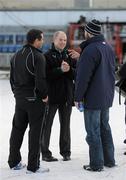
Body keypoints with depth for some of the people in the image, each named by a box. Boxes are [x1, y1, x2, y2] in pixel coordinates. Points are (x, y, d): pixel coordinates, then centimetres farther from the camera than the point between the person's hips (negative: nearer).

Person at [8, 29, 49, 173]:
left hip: (19, 98, 7)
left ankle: (14, 162, 20)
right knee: (35, 132, -1)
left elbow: (12, 78, 14)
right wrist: (44, 95, -8)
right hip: (35, 99, -7)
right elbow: (40, 79, -20)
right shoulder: (38, 57, -15)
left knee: (17, 129, 14)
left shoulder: (16, 56, 9)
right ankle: (33, 166, 1)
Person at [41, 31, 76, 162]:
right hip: (51, 95, -4)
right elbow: (46, 75, -15)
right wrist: (60, 69, -23)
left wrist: (69, 70, -16)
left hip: (67, 96, 4)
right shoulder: (47, 56, -4)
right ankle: (45, 153, 12)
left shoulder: (70, 55, 8)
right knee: (47, 124, 3)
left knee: (65, 124, 11)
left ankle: (65, 152, 22)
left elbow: (77, 73, 3)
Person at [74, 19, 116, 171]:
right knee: (104, 128, 18)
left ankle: (96, 164, 3)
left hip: (92, 98, -9)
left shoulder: (90, 50, -18)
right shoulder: (108, 48, 10)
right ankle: (109, 160, 23)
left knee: (93, 131, -2)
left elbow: (83, 77, -19)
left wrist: (78, 97, -13)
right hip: (107, 97, 9)